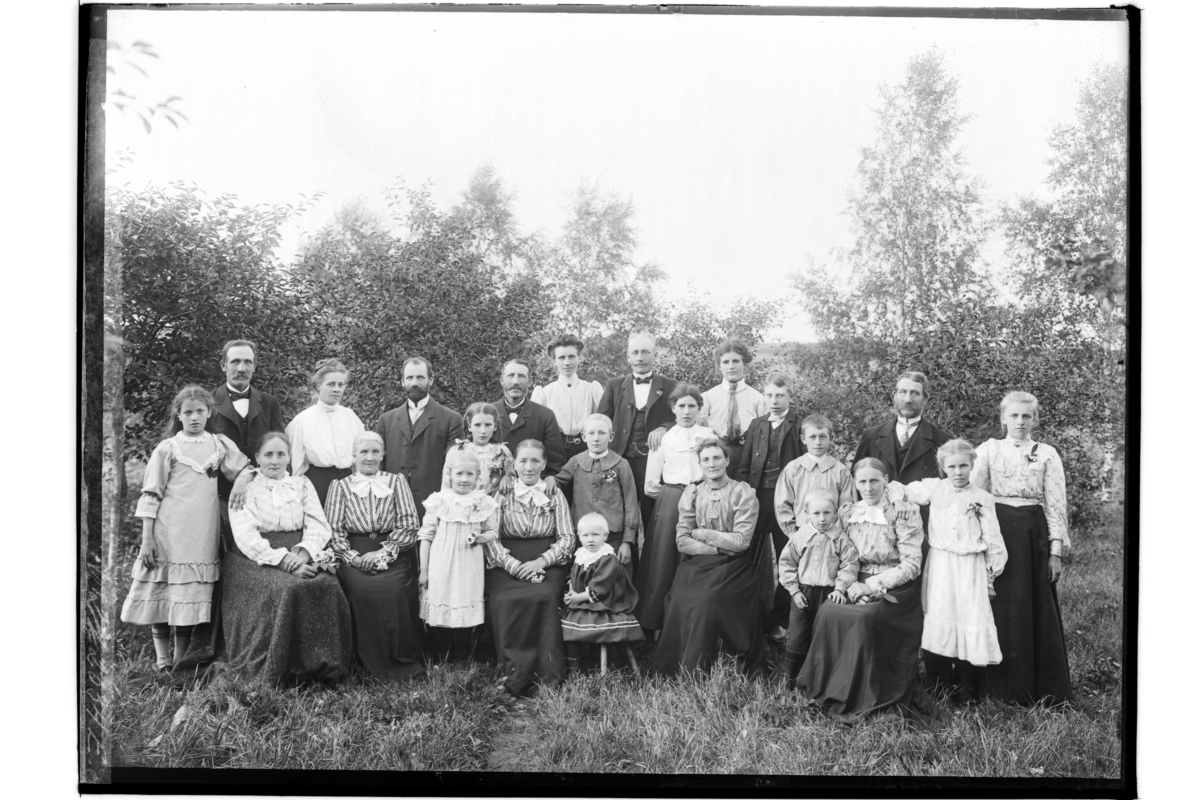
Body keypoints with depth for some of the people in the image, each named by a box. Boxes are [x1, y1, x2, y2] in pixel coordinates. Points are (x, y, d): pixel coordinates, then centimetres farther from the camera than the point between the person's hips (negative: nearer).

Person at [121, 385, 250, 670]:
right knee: (161, 593, 0)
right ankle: (162, 660, 11)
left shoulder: (221, 445, 9)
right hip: (168, 533, -2)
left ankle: (181, 659, 15)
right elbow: (150, 497, -1)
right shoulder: (167, 449, 1)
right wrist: (146, 540, -7)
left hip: (202, 535, 3)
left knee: (192, 596, 5)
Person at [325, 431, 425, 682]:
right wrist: (355, 558, -12)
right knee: (364, 590, -30)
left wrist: (384, 552, -10)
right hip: (354, 556, 0)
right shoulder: (339, 486, 13)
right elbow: (334, 531, 4)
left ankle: (402, 660, -14)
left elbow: (409, 526, 4)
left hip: (391, 555, 0)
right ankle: (376, 662, -15)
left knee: (394, 590, -30)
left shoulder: (397, 481, 13)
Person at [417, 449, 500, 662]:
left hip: (469, 569, 1)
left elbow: (492, 532, 11)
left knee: (465, 615, 6)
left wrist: (481, 537, -13)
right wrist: (423, 570, -1)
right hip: (441, 567, -1)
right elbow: (426, 536, 0)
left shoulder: (484, 503, 0)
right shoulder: (438, 501, -4)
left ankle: (461, 661, 19)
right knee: (440, 614, 3)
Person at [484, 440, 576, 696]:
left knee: (544, 597, -32)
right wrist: (513, 565, -14)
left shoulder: (555, 496, 11)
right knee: (503, 601, -30)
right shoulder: (502, 495, 10)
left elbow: (567, 538, 4)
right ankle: (515, 673, -21)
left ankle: (546, 673, -24)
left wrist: (541, 562, -12)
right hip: (507, 566, 0)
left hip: (546, 565, 0)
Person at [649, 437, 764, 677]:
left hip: (731, 568, -3)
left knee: (704, 604, -25)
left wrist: (702, 534, -5)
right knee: (679, 605, -20)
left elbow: (741, 541, -9)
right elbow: (682, 541, 2)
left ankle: (694, 672, -12)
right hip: (695, 567, 3)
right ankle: (667, 671, -9)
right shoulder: (692, 494, 10)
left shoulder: (743, 493, -1)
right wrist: (718, 547, -9)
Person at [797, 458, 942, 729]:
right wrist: (851, 585, -11)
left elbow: (911, 564, -11)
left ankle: (868, 698, -16)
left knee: (863, 618, -31)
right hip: (858, 586, 5)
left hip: (894, 589, -4)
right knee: (827, 612, -23)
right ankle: (830, 689, -9)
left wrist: (873, 586, -17)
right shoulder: (846, 513, 9)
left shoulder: (903, 512, -7)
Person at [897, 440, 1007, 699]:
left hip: (970, 569, -2)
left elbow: (993, 541, 3)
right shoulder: (933, 488, 4)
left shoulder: (982, 499, 0)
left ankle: (967, 686, 11)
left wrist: (992, 573, 4)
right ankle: (940, 684, 14)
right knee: (938, 622, 3)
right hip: (939, 568, 2)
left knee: (969, 621, -2)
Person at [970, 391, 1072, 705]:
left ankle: (1045, 690, 11)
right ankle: (1004, 687, 13)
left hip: (1034, 534, 0)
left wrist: (1056, 550, -5)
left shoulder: (1047, 454, 6)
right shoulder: (989, 449, 7)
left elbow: (1056, 505, 2)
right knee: (1001, 608, 3)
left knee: (1037, 609, 0)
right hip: (997, 531, 0)